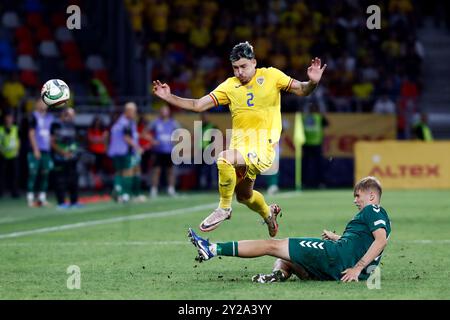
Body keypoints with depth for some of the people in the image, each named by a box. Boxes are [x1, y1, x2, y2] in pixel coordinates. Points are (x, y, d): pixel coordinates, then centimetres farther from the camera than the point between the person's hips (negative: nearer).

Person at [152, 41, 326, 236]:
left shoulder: (271, 75, -1)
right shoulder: (229, 86, 7)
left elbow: (301, 90, 1)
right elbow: (197, 105, 6)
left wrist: (312, 83, -22)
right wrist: (168, 97, -4)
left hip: (262, 145, -6)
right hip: (240, 143, 6)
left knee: (224, 158, -31)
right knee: (244, 195, 20)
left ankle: (224, 208, -12)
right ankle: (268, 213, 53)